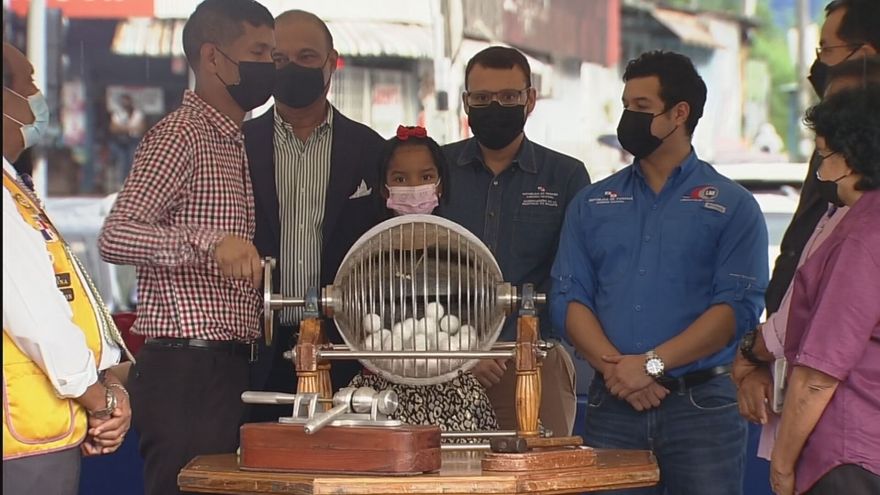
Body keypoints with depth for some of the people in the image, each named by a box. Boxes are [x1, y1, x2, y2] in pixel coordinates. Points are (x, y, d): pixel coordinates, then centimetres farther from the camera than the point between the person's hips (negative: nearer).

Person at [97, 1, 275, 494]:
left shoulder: (236, 141, 21)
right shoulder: (180, 135, -9)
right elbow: (115, 237, -22)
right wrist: (209, 243, -34)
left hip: (230, 369, 9)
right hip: (186, 372, -9)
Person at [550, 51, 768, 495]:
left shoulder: (732, 206, 4)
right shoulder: (591, 204, 15)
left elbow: (737, 307, -7)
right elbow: (567, 297, 6)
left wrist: (652, 363, -15)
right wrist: (614, 368, -11)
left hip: (702, 405, -3)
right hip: (611, 405, 3)